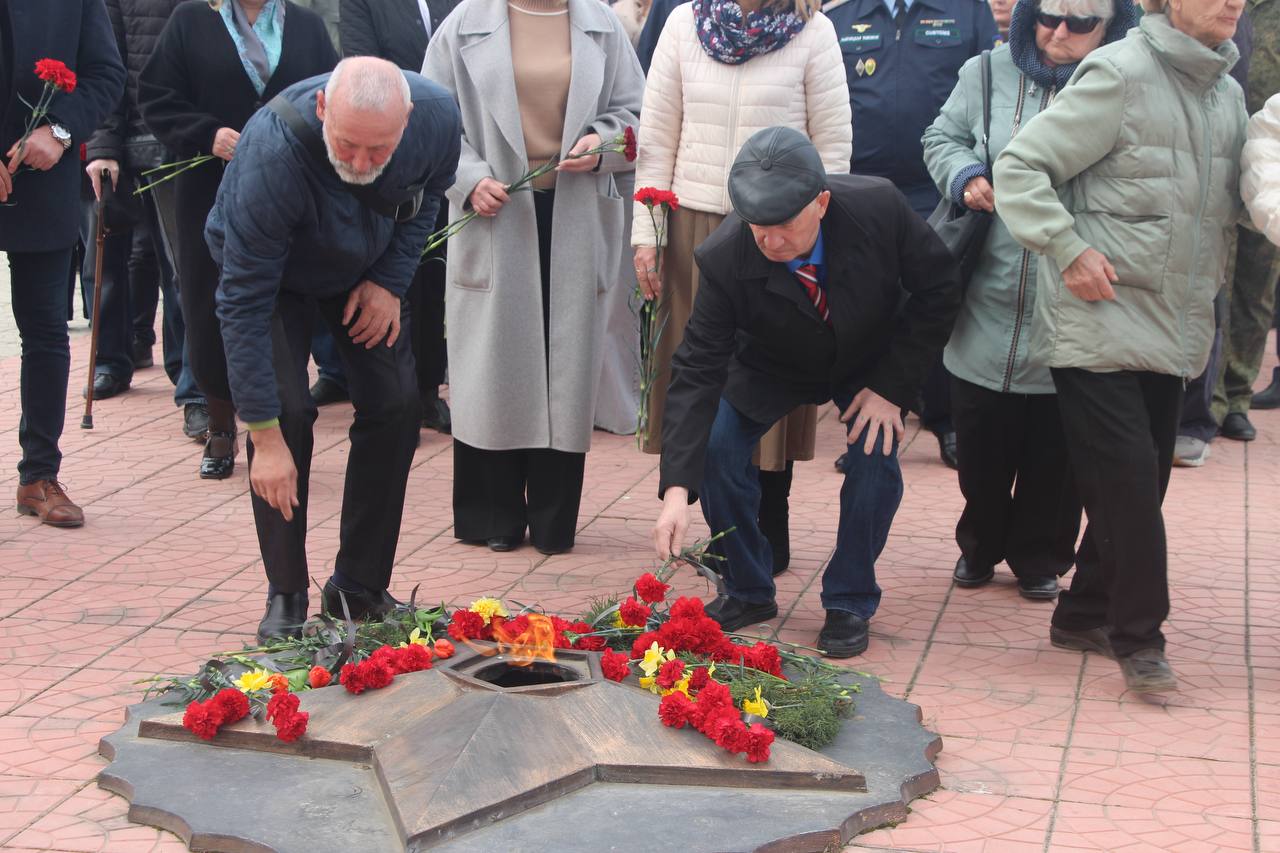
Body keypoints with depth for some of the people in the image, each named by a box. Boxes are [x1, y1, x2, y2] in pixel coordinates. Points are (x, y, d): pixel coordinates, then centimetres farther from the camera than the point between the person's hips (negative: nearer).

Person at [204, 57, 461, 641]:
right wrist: (265, 438, -37)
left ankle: (361, 587, 8)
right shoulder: (272, 153, -42)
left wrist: (390, 281, -16)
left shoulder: (438, 116, -30)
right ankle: (286, 596, -3)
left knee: (395, 405, -6)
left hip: (367, 268, 4)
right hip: (274, 268, -4)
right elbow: (245, 303, -37)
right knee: (286, 409, -18)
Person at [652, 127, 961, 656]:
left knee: (877, 455, -21)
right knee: (714, 447, -17)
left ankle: (849, 603, 0)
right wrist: (677, 489, -42)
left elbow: (938, 289, -18)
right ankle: (748, 592, 5)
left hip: (870, 360, 0)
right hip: (770, 368, 0)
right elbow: (698, 371, -33)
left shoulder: (879, 207, -35)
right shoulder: (725, 259, -35)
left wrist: (891, 386, -22)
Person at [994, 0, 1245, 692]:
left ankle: (1086, 614, 25)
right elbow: (1020, 165, -12)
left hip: (1173, 329, 7)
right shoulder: (1118, 75, -11)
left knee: (1145, 480, 10)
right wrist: (1067, 249, -18)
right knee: (1125, 478, -9)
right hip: (1098, 321, -7)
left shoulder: (1227, 95, 11)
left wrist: (1208, 282, 11)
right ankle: (1139, 635, 2)